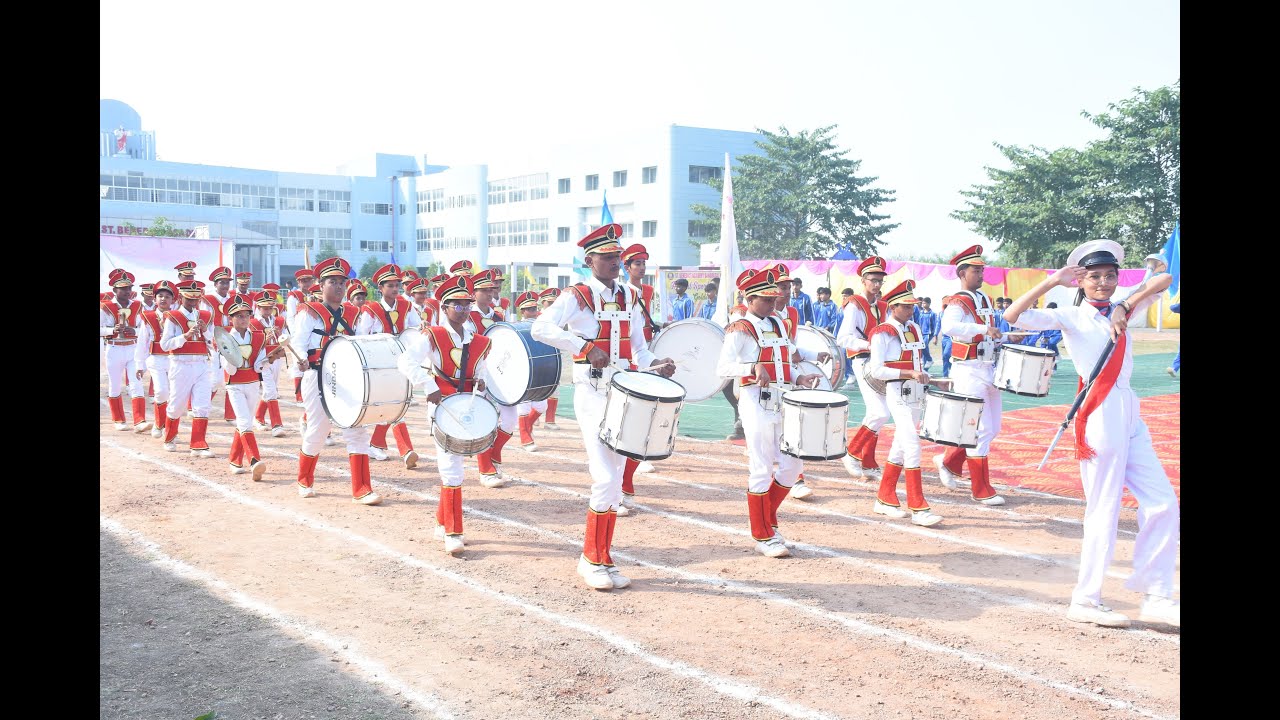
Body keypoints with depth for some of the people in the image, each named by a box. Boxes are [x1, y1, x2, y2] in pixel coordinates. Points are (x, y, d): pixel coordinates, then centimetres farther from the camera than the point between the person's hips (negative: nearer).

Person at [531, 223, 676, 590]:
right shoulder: (577, 296, -6)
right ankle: (593, 560, 4)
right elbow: (541, 328, -22)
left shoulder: (629, 296, 12)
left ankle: (599, 559, 19)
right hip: (592, 395, -6)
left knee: (615, 482, 9)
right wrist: (584, 346, -30)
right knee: (605, 480, -12)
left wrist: (655, 365, -2)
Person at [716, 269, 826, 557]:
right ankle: (764, 537, 8)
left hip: (784, 403, 7)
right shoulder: (740, 330, -5)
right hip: (757, 404, -7)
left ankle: (767, 520, 27)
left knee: (792, 466, 7)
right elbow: (723, 367, -15)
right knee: (762, 471, -2)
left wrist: (799, 379, 5)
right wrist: (753, 368, -29)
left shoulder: (778, 324, 17)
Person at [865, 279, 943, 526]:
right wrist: (909, 373, -21)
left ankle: (885, 499, 24)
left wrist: (923, 376, 5)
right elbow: (876, 371, -15)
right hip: (897, 394, -8)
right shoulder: (882, 334, -10)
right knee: (912, 446, -15)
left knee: (900, 446, 13)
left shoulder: (915, 329, 13)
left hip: (915, 394, 8)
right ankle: (918, 509, -14)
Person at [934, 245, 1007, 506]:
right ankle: (981, 489, 4)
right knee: (981, 429, -6)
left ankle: (948, 462, 29)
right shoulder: (957, 303, -12)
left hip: (989, 369, 9)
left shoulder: (987, 300, 15)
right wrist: (984, 329, -40)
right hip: (969, 371, -8)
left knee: (992, 428, 12)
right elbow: (948, 327, -34)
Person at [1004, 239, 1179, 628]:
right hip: (1099, 416, -7)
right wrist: (1051, 282, -18)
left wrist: (1126, 306, -6)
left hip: (1131, 414, 7)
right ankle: (1085, 601, 7)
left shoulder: (1122, 310, 14)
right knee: (1104, 510, -4)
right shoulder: (1071, 317, -2)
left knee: (1162, 503, 5)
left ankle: (1155, 597, 14)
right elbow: (1013, 316, -15)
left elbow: (1164, 279, 6)